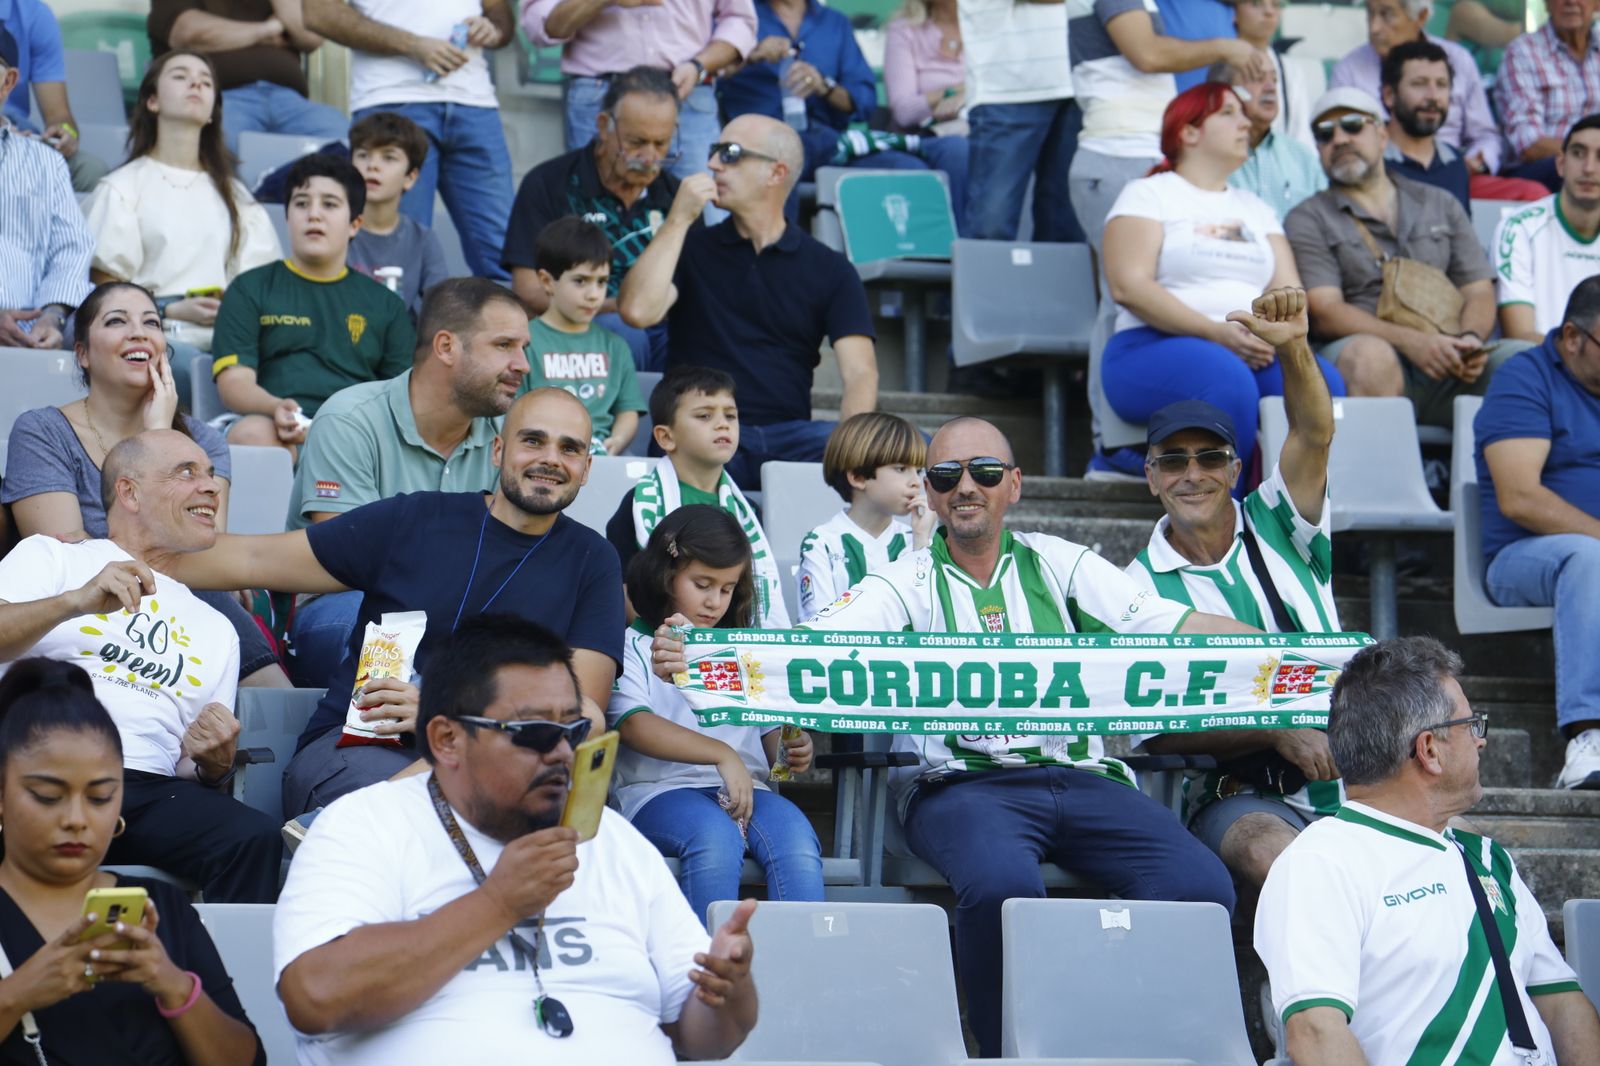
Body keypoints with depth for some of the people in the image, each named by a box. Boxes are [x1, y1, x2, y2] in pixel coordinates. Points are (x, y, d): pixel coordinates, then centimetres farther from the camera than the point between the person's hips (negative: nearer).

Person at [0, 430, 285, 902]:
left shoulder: (216, 630, 31)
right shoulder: (51, 558, 19)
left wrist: (212, 764, 3)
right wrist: (76, 603, -16)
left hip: (149, 788, 4)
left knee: (254, 837, -29)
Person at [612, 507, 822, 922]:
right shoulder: (633, 646, 7)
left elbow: (770, 731, 25)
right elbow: (634, 725, -10)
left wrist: (790, 749, -1)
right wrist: (721, 754, -20)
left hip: (744, 787, 4)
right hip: (661, 788, -4)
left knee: (797, 840, -29)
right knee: (716, 837, -38)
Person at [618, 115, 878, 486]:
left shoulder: (830, 270, 12)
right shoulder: (692, 247, 15)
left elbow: (860, 373, 0)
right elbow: (638, 311, -5)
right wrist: (679, 220, -2)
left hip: (789, 436, 2)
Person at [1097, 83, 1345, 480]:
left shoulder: (1255, 209, 27)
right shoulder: (1149, 194, 10)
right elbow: (1128, 287, -6)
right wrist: (1217, 332, -16)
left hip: (1255, 353, 5)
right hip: (1156, 349, -5)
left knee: (1320, 381, -28)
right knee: (1228, 380, -38)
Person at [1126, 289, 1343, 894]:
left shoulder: (1278, 531, 14)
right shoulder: (1141, 588, 8)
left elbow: (1314, 436, -5)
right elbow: (1158, 729, -3)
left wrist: (1293, 348, -26)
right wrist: (1278, 735, -17)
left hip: (1350, 781, 2)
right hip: (1240, 794, -2)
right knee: (1268, 853, -37)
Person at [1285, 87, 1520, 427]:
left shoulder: (1440, 204, 26)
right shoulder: (1308, 220, 13)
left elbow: (1478, 291, 18)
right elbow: (1325, 312, -1)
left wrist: (1470, 338, -8)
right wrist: (1410, 340, -18)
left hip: (1448, 360, 3)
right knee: (1371, 355, -39)